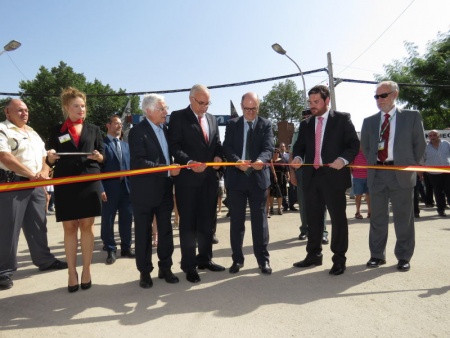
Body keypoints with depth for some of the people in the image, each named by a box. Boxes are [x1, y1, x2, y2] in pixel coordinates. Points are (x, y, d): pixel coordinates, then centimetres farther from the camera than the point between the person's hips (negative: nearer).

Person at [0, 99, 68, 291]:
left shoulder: (33, 133, 19)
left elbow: (44, 157, 18)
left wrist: (43, 173, -3)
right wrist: (31, 174, -19)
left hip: (36, 186, 7)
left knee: (38, 225, 14)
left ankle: (44, 260, 25)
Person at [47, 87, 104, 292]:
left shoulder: (93, 130, 11)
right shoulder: (57, 132, 8)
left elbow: (103, 157, 10)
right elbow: (51, 162, 6)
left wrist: (98, 156, -12)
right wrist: (50, 157, -16)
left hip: (89, 183, 0)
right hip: (65, 185, 0)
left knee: (87, 226, 3)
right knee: (69, 228, 3)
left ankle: (86, 270, 13)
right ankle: (72, 272, 12)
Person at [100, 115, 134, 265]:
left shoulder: (126, 145, 18)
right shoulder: (102, 144, -2)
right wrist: (101, 189, -15)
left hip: (126, 187, 5)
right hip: (109, 188, -5)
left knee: (127, 219, 10)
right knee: (108, 220, 3)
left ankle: (126, 248, 23)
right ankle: (111, 250, 15)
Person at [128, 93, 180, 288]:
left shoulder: (165, 129, 10)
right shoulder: (138, 132, -12)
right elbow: (140, 162, -22)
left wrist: (173, 169, -1)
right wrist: (168, 169, -24)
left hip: (165, 190, 6)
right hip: (145, 191, -6)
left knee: (165, 231, 12)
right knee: (143, 233, 7)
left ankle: (165, 268, 25)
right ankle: (145, 272, 21)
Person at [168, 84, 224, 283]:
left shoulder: (211, 118, 15)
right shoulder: (178, 117, -3)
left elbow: (217, 144, 16)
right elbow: (174, 146, -11)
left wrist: (218, 156, -5)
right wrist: (189, 162, -24)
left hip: (209, 177, 6)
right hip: (188, 178, -5)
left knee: (207, 221, 14)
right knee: (188, 223, 5)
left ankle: (205, 259, 30)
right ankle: (189, 265, 17)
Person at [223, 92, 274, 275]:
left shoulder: (266, 124, 4)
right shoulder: (232, 124, 7)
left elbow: (268, 148, -9)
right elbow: (227, 148, -3)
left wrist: (261, 160, -32)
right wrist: (237, 161, -24)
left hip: (258, 178, -1)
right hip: (236, 178, 1)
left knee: (260, 219, 5)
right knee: (236, 220, 8)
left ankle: (263, 259, 17)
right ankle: (237, 259, 21)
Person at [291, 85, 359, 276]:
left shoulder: (342, 119, 2)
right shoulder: (306, 124, 15)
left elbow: (354, 144, -3)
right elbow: (299, 145, 16)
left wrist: (343, 159, -20)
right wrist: (297, 157, -6)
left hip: (334, 175, -4)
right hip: (311, 176, 5)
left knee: (338, 217, 3)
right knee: (313, 218, 10)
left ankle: (339, 259, 13)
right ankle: (313, 255, 23)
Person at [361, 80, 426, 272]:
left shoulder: (412, 117, 4)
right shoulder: (369, 121, 11)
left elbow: (419, 144, 4)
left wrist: (412, 167, 1)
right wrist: (372, 165, 7)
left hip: (401, 173, -2)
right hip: (376, 173, 3)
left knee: (403, 218, 4)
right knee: (377, 218, 8)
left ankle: (403, 257, 18)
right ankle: (377, 255, 19)